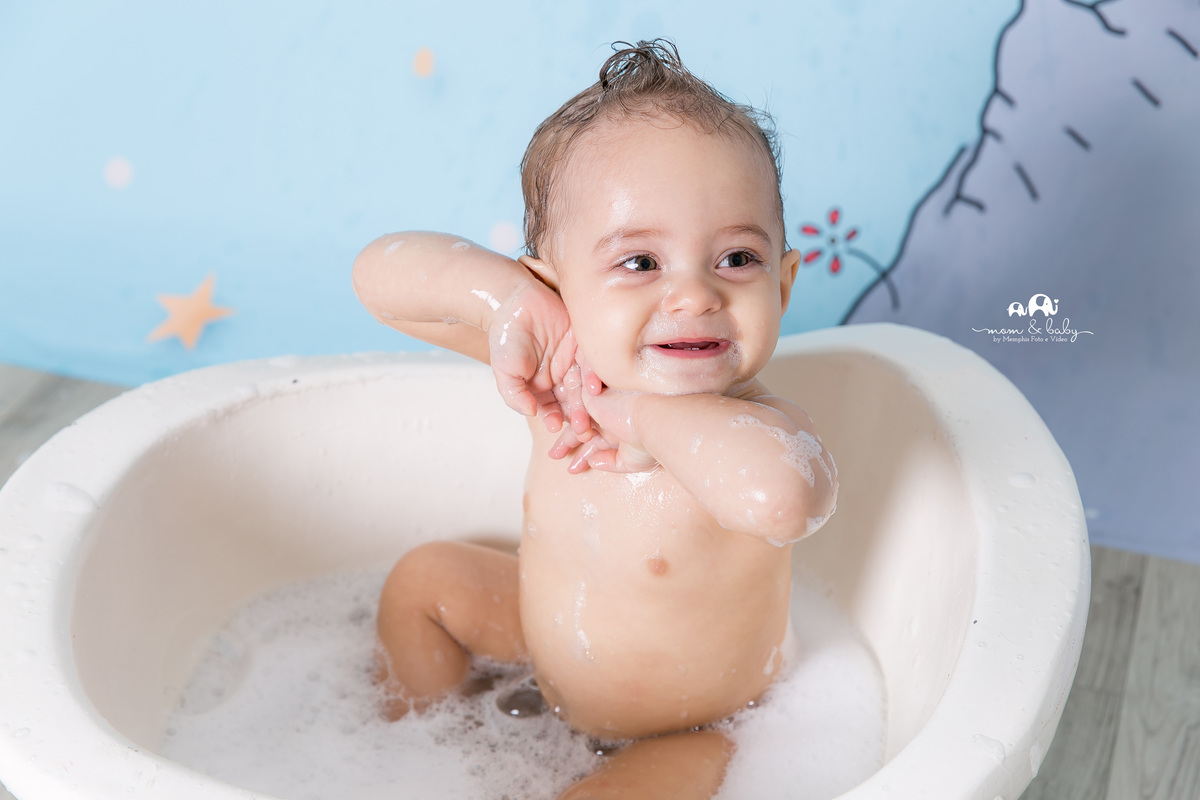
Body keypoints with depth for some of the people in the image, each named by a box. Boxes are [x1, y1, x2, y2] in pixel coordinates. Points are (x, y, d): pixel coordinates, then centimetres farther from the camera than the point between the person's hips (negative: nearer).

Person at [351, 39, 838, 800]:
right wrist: (509, 299, -34)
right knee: (424, 577, 15)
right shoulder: (571, 366, -20)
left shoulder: (759, 426, -36)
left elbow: (782, 492, -64)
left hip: (685, 735, -5)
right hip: (553, 630, 6)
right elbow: (381, 271, -18)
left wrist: (643, 418, -50)